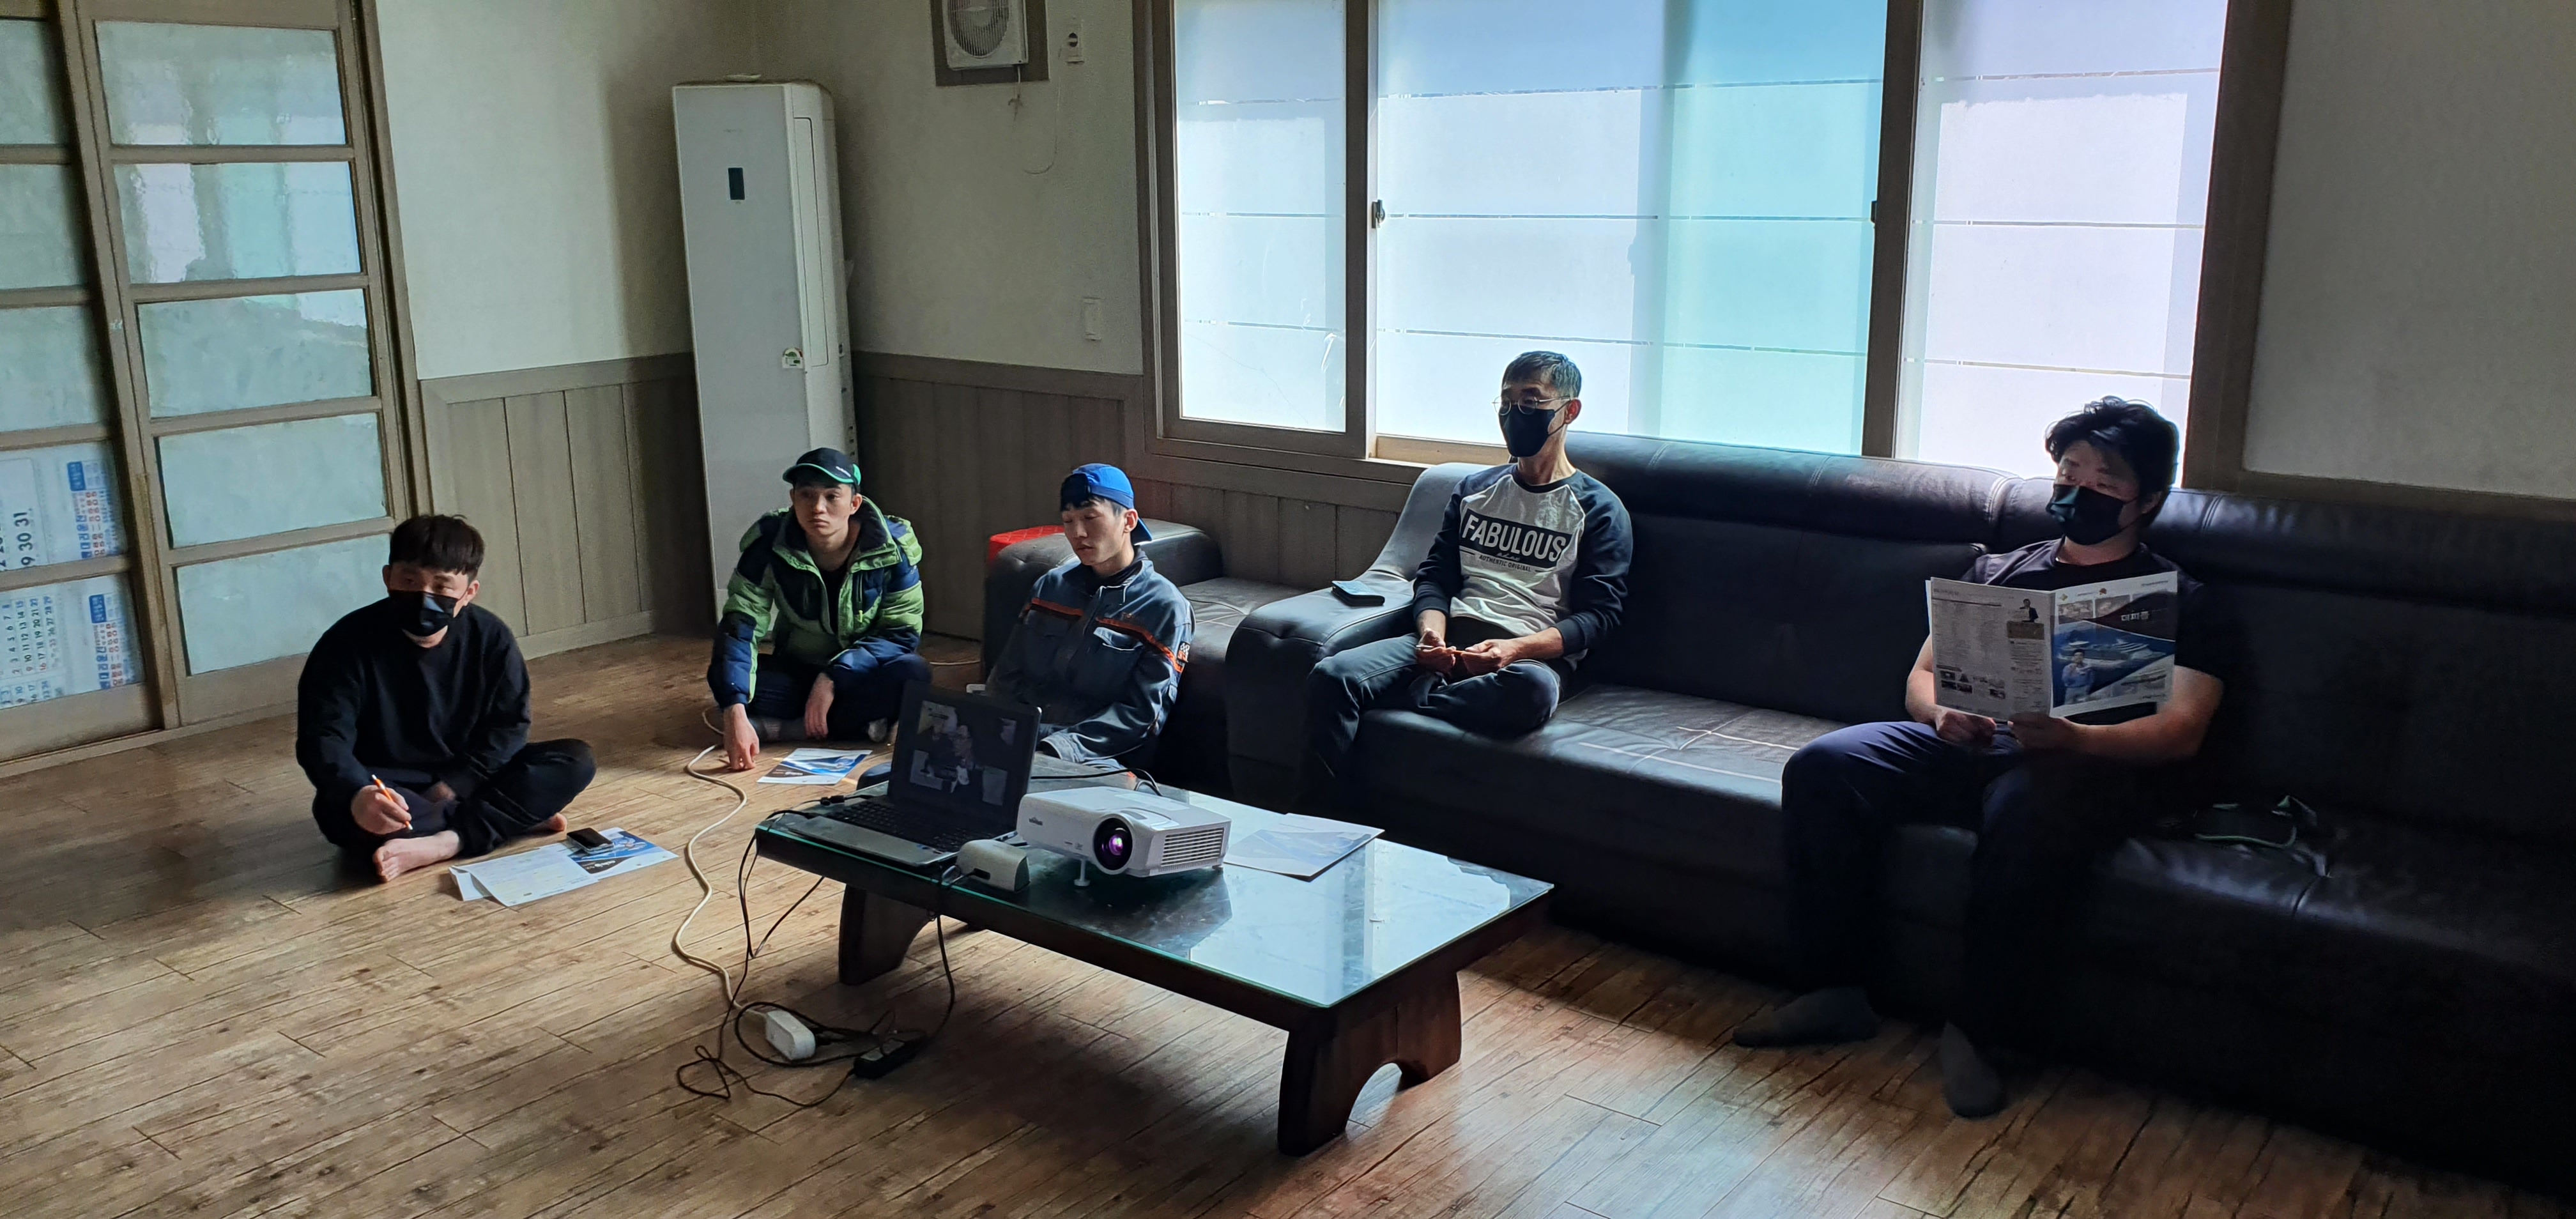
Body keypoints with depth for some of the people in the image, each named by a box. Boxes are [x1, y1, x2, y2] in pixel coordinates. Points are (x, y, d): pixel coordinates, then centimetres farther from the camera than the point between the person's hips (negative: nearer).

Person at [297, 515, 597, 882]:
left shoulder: (490, 638, -7)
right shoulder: (350, 642, -15)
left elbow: (508, 725, -3)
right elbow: (324, 736, -23)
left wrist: (454, 785, -19)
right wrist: (357, 794, -45)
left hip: (463, 783, 3)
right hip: (383, 786, -3)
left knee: (575, 761, -18)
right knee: (340, 812, -39)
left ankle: (441, 844, -30)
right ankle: (515, 819, -26)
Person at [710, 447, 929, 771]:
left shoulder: (892, 546, -20)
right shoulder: (769, 544, -19)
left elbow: (903, 632, -17)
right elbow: (741, 625, -26)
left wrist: (834, 678, -30)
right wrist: (736, 713, -41)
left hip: (863, 675, -1)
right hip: (796, 669, 1)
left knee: (912, 674, -34)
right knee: (722, 675, -27)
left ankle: (775, 726, -27)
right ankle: (863, 725, -28)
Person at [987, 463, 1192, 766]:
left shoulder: (1165, 608, -2)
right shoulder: (1050, 587, 16)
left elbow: (1142, 715, -9)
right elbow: (1007, 676, 17)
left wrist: (1060, 748, -21)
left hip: (1100, 757, -5)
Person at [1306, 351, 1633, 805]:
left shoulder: (1599, 510, 8)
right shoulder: (1474, 490, 22)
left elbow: (1599, 614, -1)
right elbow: (1434, 575, 18)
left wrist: (1514, 649, -17)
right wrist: (1432, 632, -7)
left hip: (1535, 653, -4)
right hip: (1451, 639, 4)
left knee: (1532, 689, -43)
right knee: (1331, 676, -23)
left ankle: (1415, 699, -22)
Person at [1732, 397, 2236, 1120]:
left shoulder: (2178, 600, 14)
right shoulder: (2000, 572, 27)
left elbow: (2181, 731, -1)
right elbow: (1923, 674, 21)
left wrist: (2069, 736, -21)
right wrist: (1944, 713, -5)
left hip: (2099, 763, -4)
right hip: (1972, 747, 5)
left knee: (2024, 810, -41)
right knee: (1824, 767, -22)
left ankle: (1976, 1027, -25)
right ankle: (1840, 987, -14)